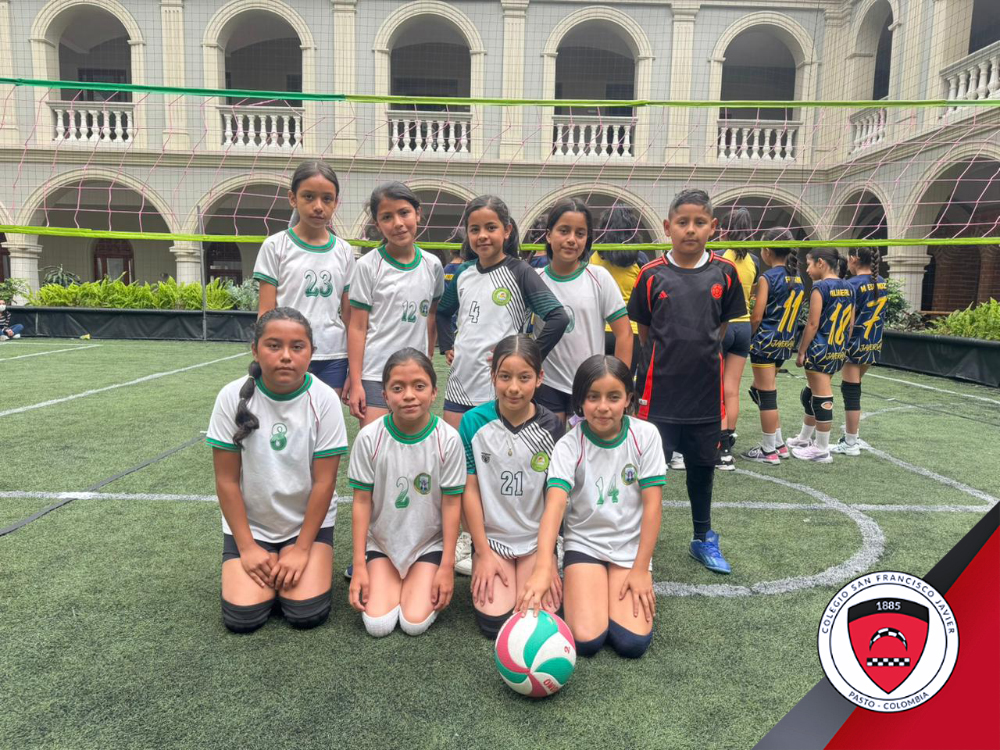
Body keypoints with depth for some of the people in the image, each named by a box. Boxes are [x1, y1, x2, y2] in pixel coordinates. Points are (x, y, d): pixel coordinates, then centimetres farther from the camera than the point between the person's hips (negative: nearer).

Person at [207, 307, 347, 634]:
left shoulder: (324, 399, -16)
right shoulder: (233, 397, -14)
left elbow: (324, 481, -12)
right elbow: (226, 479, -7)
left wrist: (302, 549, -12)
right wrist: (247, 547, -9)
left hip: (309, 522, -1)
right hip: (250, 523, 1)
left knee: (307, 613, -16)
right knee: (242, 617, -14)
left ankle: (296, 565, 15)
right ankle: (265, 567, 17)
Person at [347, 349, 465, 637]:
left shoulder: (448, 439, -16)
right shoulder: (369, 437, -14)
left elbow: (451, 504, -9)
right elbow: (362, 501, -7)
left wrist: (447, 566, -8)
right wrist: (359, 566, -7)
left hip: (429, 542, -1)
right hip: (381, 541, 1)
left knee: (415, 623, -13)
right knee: (377, 625, -11)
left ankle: (422, 578, 18)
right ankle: (392, 581, 20)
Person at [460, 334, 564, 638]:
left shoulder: (551, 427, -6)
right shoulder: (474, 422, -9)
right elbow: (470, 490, -5)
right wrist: (483, 552, -6)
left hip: (537, 539, 1)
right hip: (491, 537, 0)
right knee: (494, 620, -15)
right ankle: (483, 573, 15)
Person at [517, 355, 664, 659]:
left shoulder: (645, 435, -10)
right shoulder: (569, 445, -14)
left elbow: (653, 504, -9)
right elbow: (555, 504, -28)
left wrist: (641, 569, -12)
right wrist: (543, 568, -43)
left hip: (632, 545, 1)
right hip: (584, 543, -1)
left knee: (632, 642, -14)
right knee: (586, 640, -17)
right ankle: (574, 589, 14)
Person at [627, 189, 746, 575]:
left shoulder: (724, 273, 0)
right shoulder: (652, 275, -5)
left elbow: (727, 329, 9)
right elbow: (644, 332, 5)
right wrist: (669, 358, 3)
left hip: (706, 392, 2)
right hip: (659, 393, -2)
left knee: (702, 466, 15)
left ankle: (703, 539, 34)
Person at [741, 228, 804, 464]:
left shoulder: (767, 278, -13)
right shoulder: (797, 278, 9)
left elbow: (757, 317, -15)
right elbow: (794, 310, 13)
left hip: (766, 342, -8)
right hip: (785, 343, 8)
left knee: (766, 395, 0)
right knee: (761, 392, 18)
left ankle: (769, 450, 8)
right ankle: (779, 443, 23)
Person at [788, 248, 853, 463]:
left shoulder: (820, 287, -13)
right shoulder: (848, 288, 9)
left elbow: (813, 324, -16)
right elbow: (850, 322, 12)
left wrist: (801, 351, -11)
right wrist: (841, 344, 20)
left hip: (819, 349, -8)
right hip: (838, 351, 8)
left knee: (821, 399, -1)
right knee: (812, 395, 21)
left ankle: (822, 450, 7)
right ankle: (805, 438, 34)